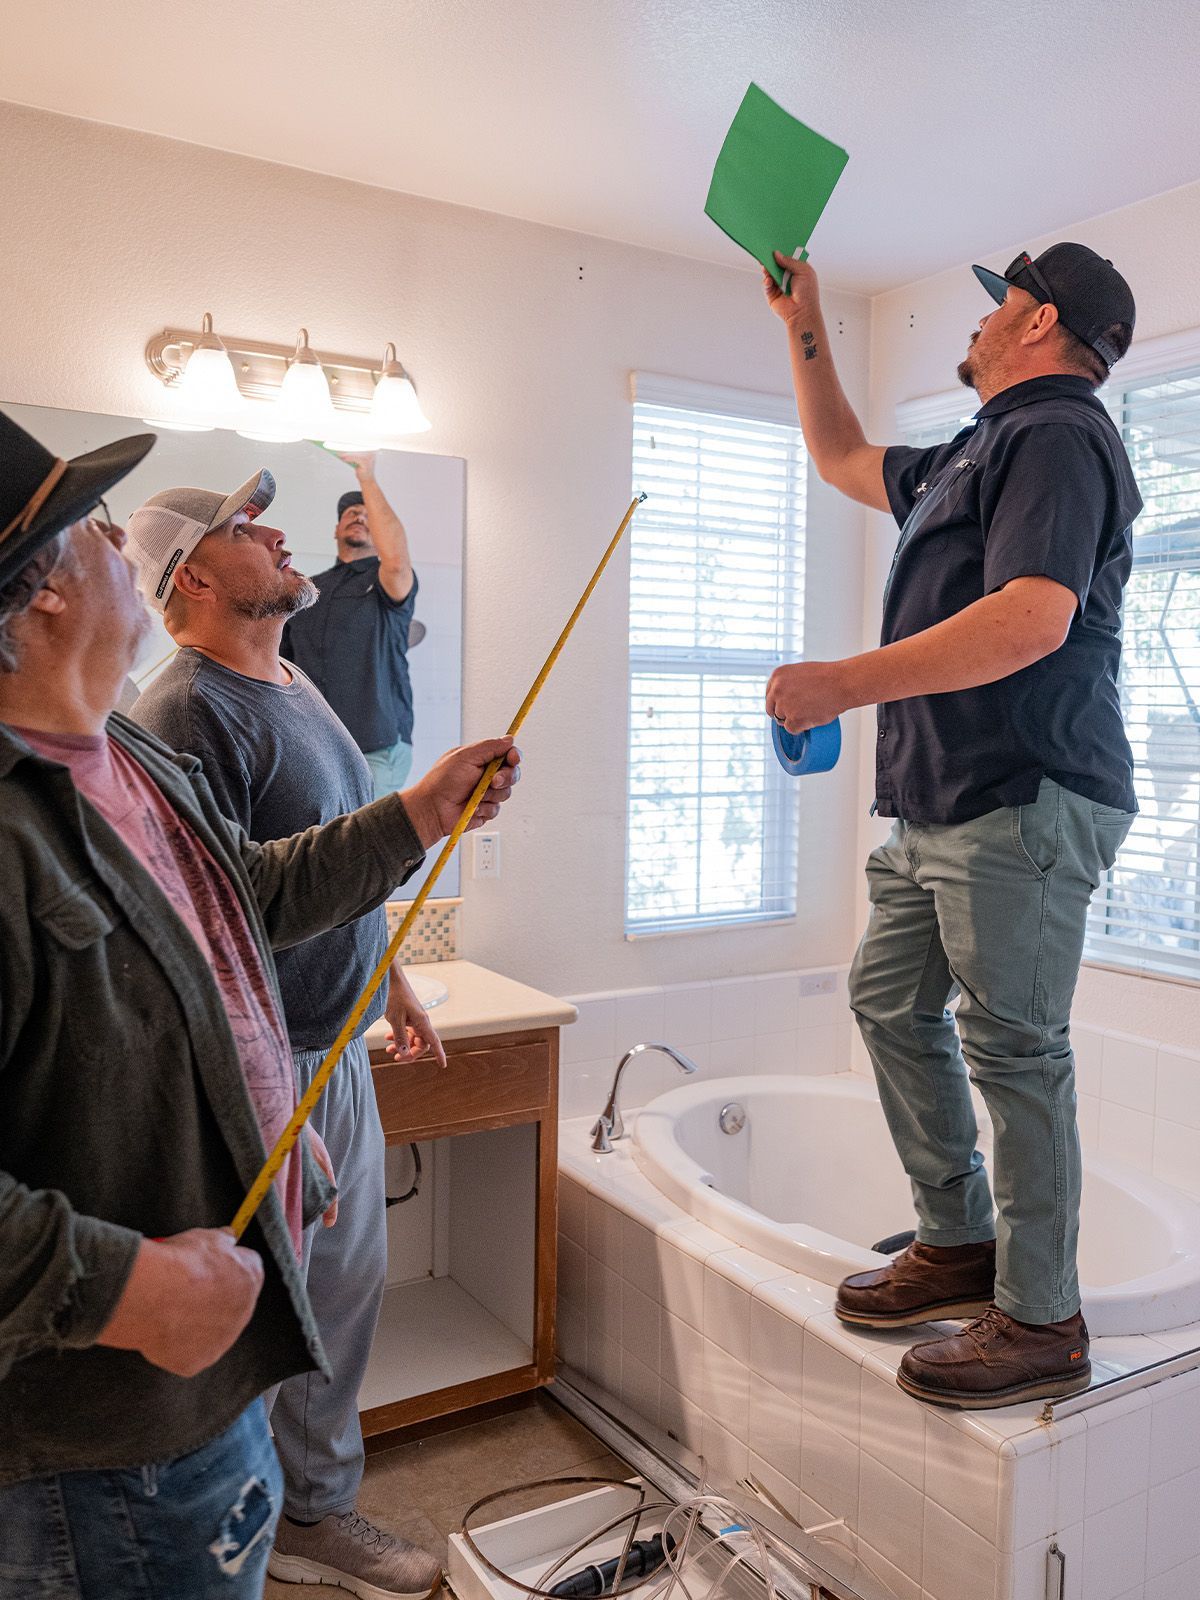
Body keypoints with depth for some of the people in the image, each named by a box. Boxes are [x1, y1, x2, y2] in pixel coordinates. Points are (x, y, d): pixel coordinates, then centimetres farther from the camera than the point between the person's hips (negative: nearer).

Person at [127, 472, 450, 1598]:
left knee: (347, 1280, 20)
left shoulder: (293, 687, 13)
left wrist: (392, 981, 22)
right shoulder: (188, 713, -18)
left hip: (336, 1048, 10)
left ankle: (320, 1507, 40)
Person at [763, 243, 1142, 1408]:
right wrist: (803, 326, 34)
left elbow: (1034, 616, -23)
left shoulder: (1055, 436, -8)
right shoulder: (983, 452, 24)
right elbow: (843, 459, 37)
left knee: (1013, 1049, -5)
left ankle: (1041, 1321, 9)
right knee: (892, 1002, 13)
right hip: (943, 803, 10)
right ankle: (958, 1244, 25)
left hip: (1023, 804, -10)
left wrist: (845, 684, -24)